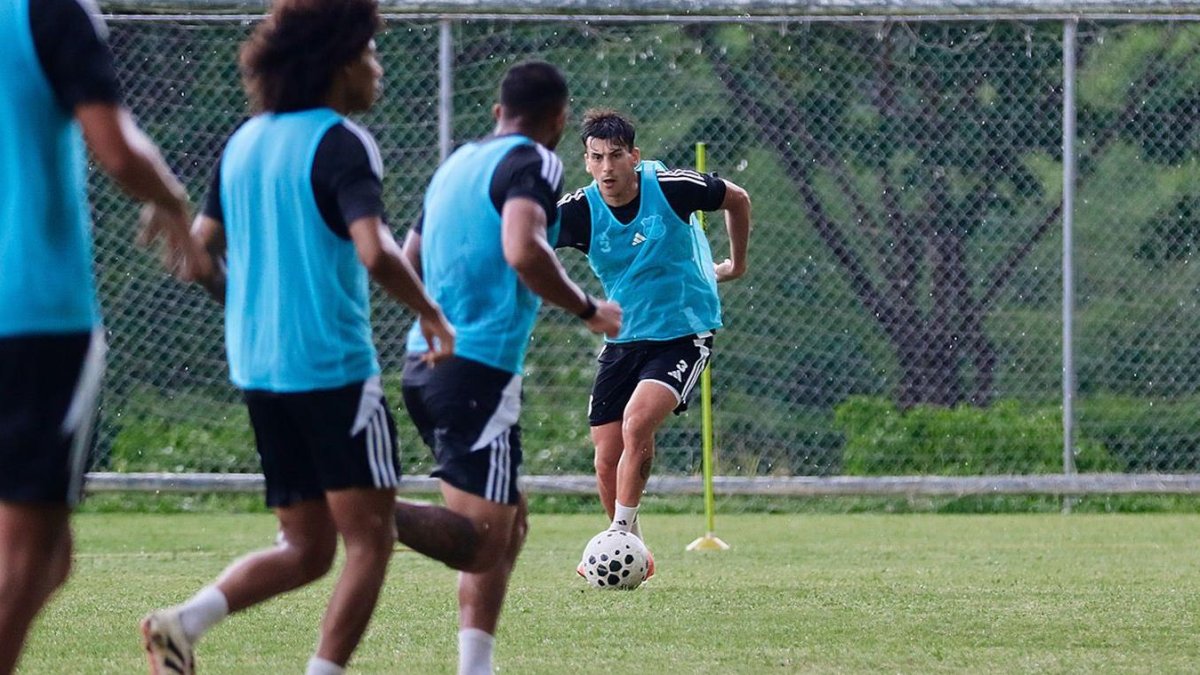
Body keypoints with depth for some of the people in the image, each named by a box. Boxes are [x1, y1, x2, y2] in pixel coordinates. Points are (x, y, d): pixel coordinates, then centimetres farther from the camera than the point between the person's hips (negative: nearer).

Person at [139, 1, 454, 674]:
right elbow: (375, 253, -24)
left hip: (258, 367, 8)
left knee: (306, 547, 12)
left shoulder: (245, 142, 12)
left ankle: (186, 620, -9)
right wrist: (432, 315, -9)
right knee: (370, 537, 1)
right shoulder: (342, 144, -11)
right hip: (336, 366, -8)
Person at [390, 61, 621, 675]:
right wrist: (587, 311, -11)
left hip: (426, 363, 9)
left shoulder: (458, 163, 18)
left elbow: (406, 264, 25)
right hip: (480, 369, -9)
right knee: (480, 544, -13)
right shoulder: (533, 163, -6)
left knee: (508, 525, 18)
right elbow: (524, 250, -24)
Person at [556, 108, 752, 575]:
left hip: (684, 333, -3)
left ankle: (621, 532, -12)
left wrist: (737, 263, 16)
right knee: (607, 461, 0)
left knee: (638, 422, -26)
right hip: (623, 340, 3)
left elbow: (736, 198, 6)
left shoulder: (670, 188, -14)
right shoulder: (580, 211, -10)